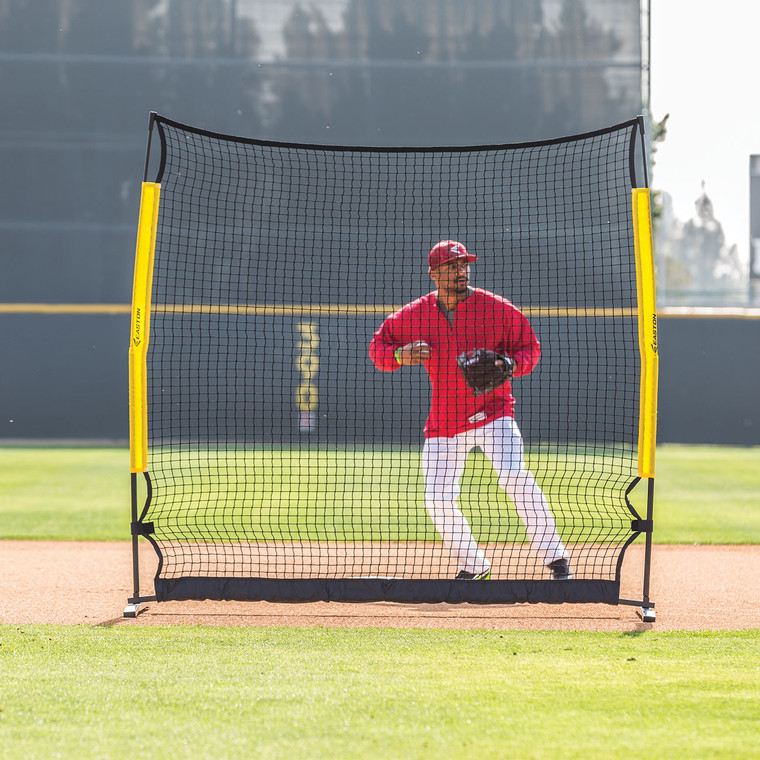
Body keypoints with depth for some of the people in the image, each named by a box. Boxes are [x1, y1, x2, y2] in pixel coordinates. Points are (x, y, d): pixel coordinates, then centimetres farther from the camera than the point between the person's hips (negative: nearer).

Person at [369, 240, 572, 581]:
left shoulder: (496, 308, -7)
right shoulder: (414, 315, -1)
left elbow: (529, 347, 3)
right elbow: (378, 347, 8)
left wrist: (511, 365, -19)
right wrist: (401, 355, -14)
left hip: (493, 411, -3)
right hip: (444, 421, 3)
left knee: (515, 476, -25)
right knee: (437, 500, 0)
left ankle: (555, 557, -16)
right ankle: (473, 565, 23)